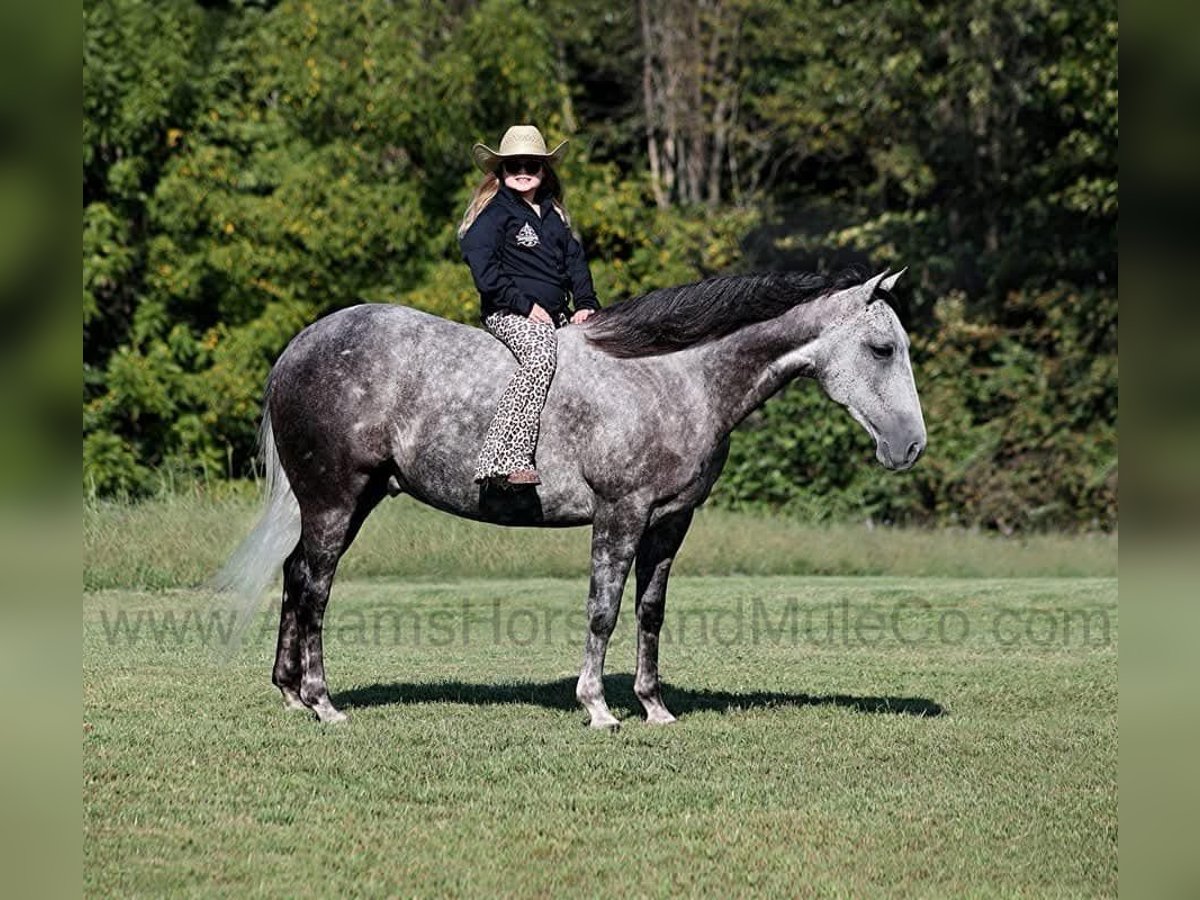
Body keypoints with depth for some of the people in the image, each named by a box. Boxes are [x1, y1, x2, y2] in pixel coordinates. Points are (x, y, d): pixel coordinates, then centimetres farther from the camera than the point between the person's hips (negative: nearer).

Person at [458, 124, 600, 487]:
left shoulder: (554, 216, 21)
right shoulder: (493, 213, -3)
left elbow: (575, 262, 21)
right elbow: (484, 269, -13)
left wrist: (586, 304, 3)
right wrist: (526, 306, -17)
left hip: (553, 315, 8)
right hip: (508, 314, -8)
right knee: (542, 353, -37)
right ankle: (503, 460, -48)